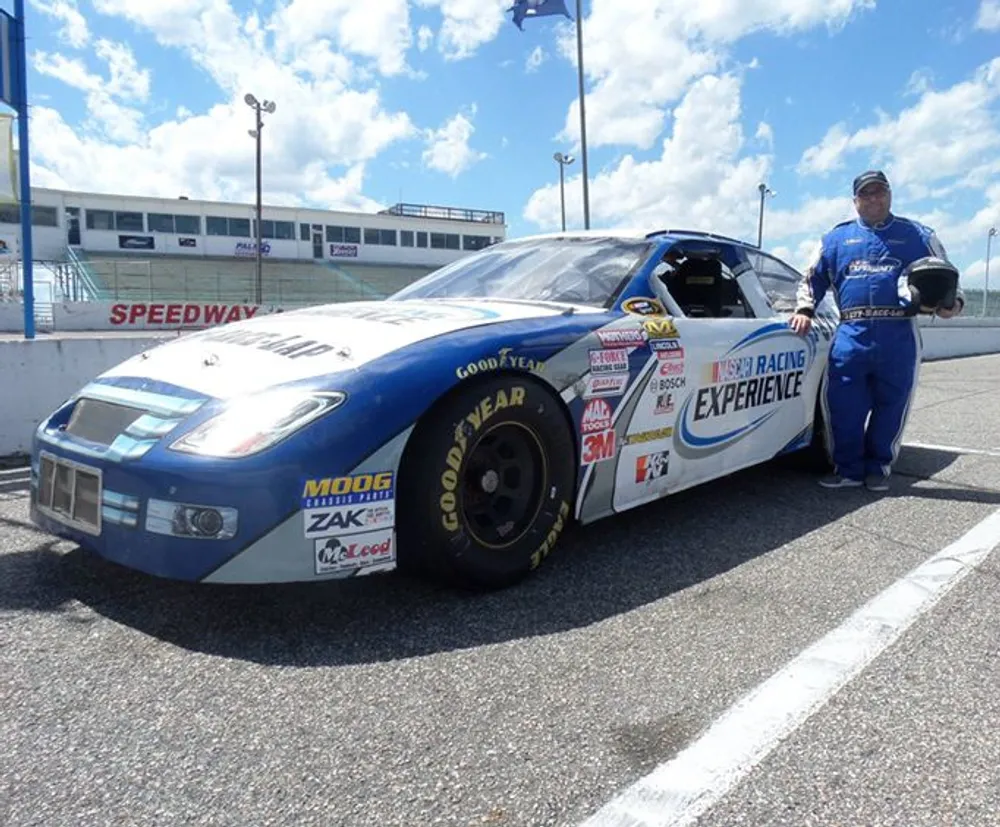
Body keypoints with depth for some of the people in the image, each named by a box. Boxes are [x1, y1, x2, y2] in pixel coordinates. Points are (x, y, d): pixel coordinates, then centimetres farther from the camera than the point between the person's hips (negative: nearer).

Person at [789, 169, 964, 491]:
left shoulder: (917, 235, 14)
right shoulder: (836, 238, 16)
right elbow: (812, 278, 22)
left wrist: (953, 303, -5)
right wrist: (804, 309, 6)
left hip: (899, 336, 0)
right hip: (851, 334, 1)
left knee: (891, 405, 4)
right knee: (842, 403, -4)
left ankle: (878, 467, 20)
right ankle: (848, 468, 9)